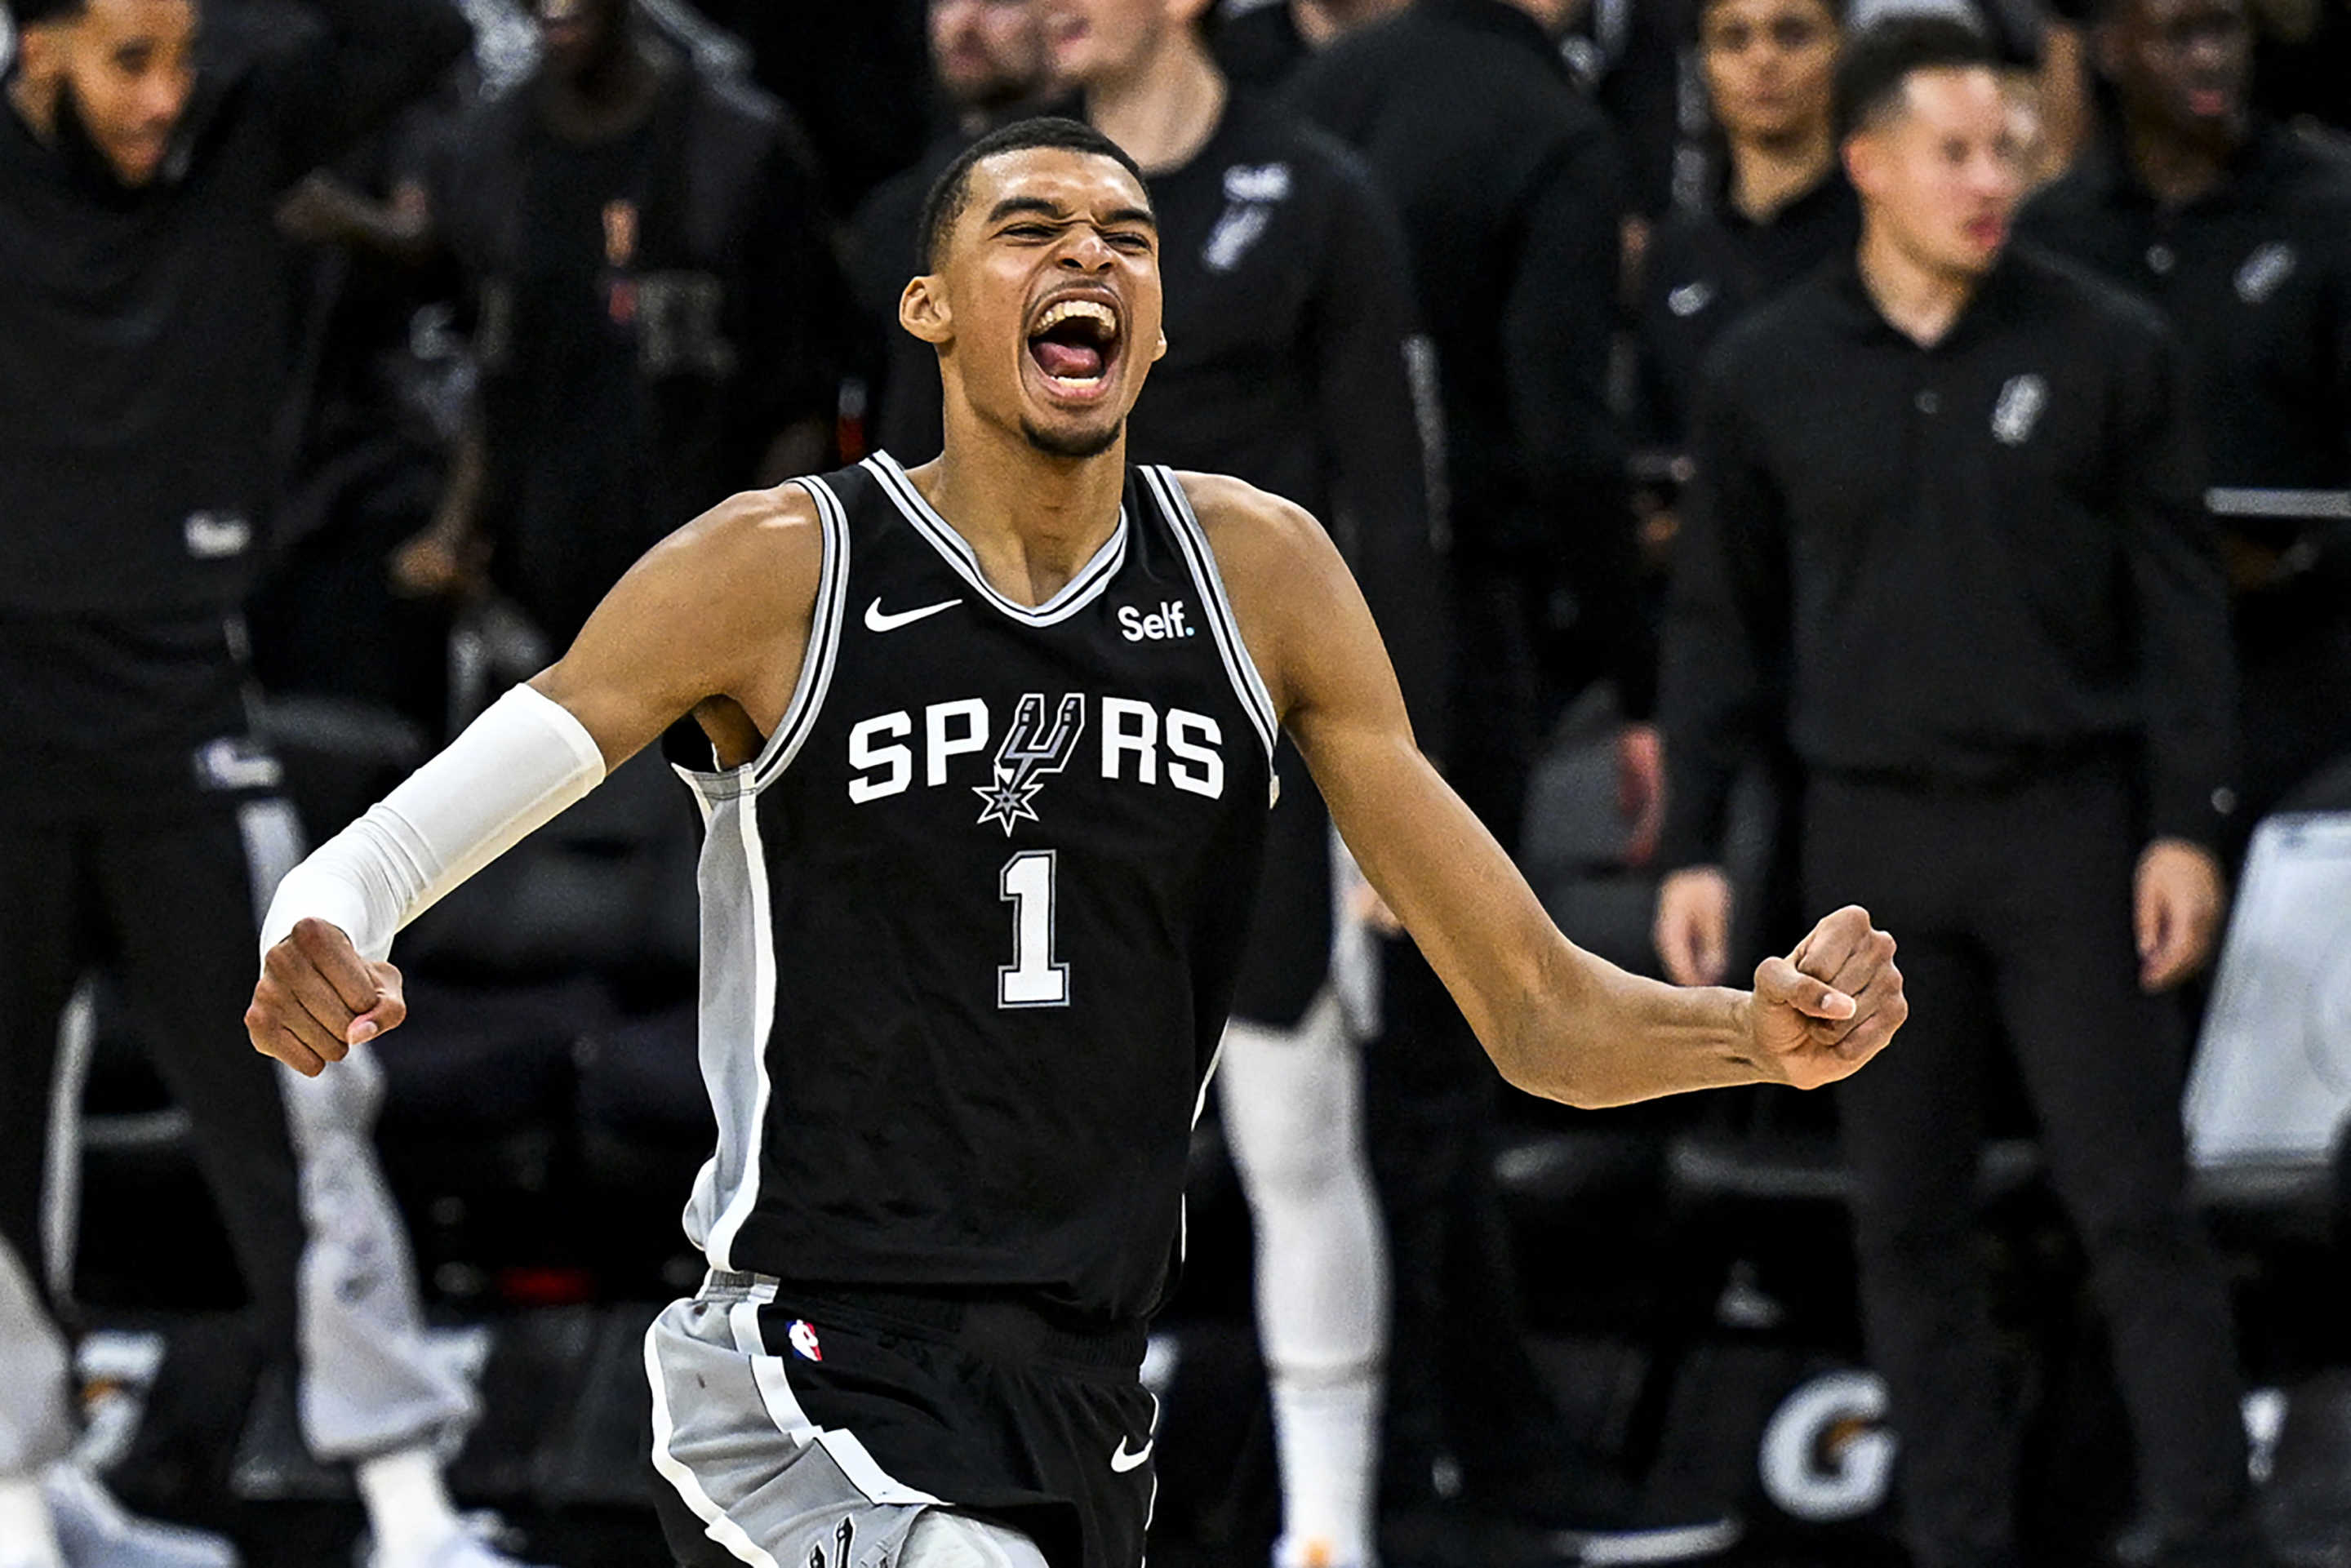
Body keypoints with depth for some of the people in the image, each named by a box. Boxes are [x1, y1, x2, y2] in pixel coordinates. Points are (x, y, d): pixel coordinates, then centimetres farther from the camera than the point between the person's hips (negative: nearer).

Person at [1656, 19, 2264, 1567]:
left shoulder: (2105, 347, -1)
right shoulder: (1769, 373, 4)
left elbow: (2181, 600, 1)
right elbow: (1722, 623, 10)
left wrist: (2186, 825, -6)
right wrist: (1692, 844, 7)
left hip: (2069, 821, -2)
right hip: (1878, 832, 2)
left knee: (2138, 1203, -3)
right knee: (1910, 1223, 6)